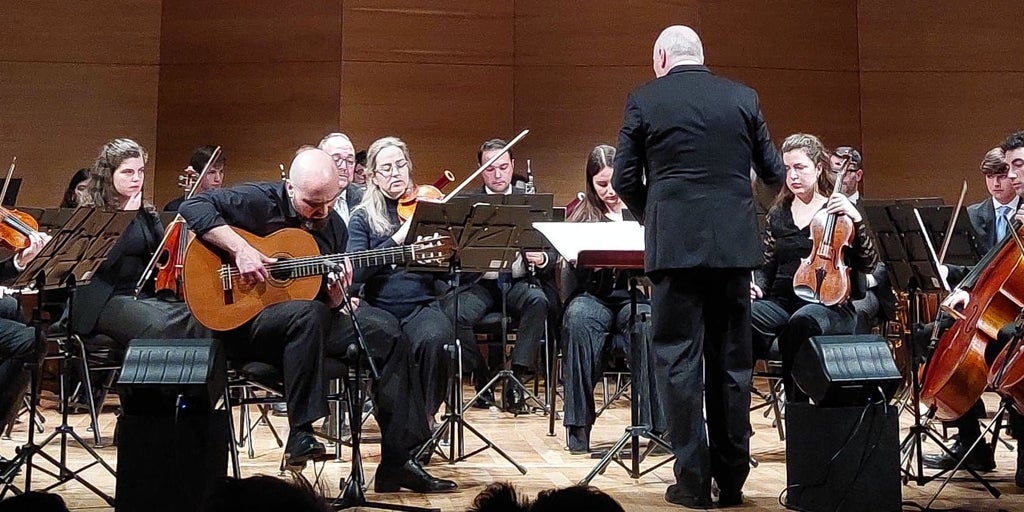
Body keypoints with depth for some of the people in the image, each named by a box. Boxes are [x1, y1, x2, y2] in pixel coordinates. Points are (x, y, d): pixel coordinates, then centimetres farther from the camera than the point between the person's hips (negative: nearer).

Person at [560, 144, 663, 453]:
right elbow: (575, 269, 0)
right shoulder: (582, 217, 11)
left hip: (633, 294, 0)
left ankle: (657, 421, -29)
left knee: (649, 322, -35)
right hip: (593, 296, 0)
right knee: (578, 319, -35)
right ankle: (578, 425, -30)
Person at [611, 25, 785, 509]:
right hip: (734, 244, 3)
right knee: (732, 361, 10)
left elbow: (624, 179, 1)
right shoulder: (743, 97, 7)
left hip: (676, 245, -3)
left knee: (678, 360, 4)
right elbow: (772, 172, 10)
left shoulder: (644, 100, 0)